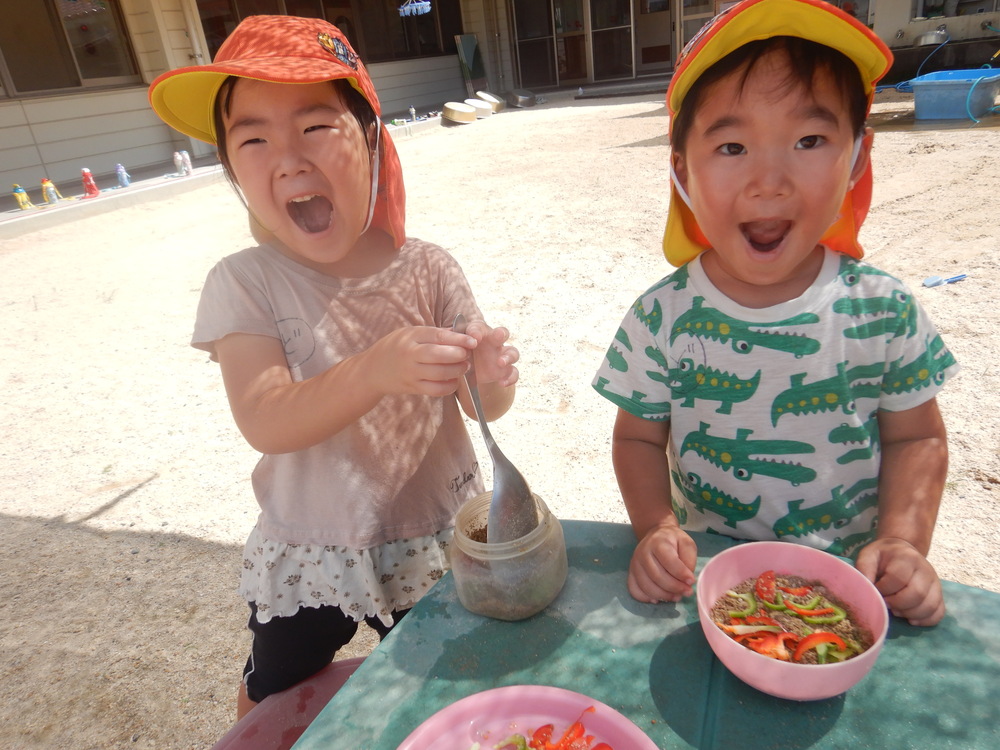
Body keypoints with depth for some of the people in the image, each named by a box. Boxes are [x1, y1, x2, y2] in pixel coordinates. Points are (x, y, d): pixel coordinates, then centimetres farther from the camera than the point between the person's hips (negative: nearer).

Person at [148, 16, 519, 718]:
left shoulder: (428, 270, -12)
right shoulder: (244, 284, -15)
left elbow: (479, 406, -11)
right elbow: (265, 422, -27)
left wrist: (492, 380, -35)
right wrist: (374, 372, -45)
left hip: (436, 540, 1)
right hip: (308, 555, 0)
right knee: (276, 701, 24)